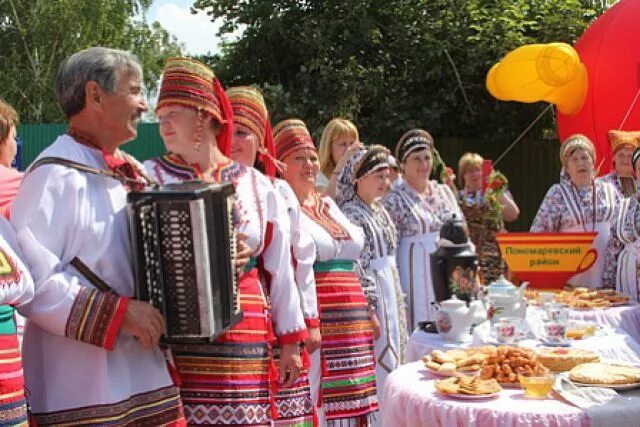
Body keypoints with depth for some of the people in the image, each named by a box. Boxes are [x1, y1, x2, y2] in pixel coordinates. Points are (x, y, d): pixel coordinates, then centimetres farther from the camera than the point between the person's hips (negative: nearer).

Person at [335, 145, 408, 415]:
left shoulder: (379, 211, 13)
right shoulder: (351, 214, -14)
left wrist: (397, 305, 18)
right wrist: (369, 309, -20)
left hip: (389, 294, 9)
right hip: (369, 296, -9)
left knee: (389, 360, 13)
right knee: (377, 365, -5)